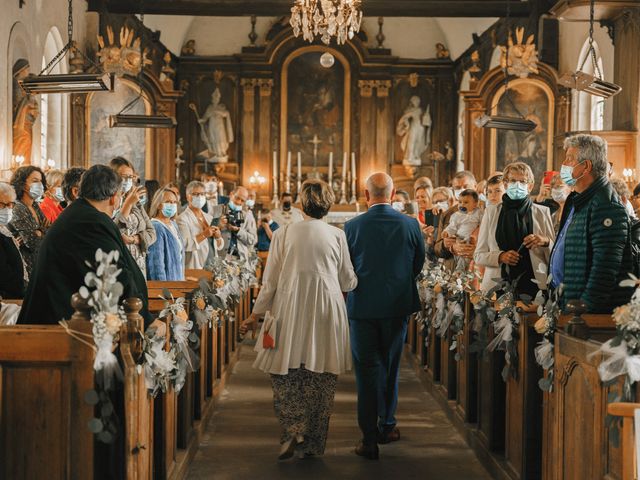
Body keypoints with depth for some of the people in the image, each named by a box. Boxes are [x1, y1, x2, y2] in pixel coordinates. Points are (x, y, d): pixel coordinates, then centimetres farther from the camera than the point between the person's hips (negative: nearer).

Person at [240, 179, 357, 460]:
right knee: (321, 378, 8)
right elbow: (348, 282, 7)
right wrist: (361, 278, 30)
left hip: (290, 312, -1)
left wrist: (256, 314, 12)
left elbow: (270, 281, 3)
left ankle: (293, 431, -7)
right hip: (327, 313, 1)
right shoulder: (337, 235, 2)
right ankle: (313, 443, 13)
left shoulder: (284, 233, 1)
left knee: (285, 374, 9)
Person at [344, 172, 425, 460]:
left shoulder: (352, 227, -10)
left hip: (363, 305, -2)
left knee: (367, 370, 4)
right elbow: (418, 265, 6)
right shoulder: (410, 225, -6)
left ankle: (369, 439, 2)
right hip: (398, 306, 2)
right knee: (390, 366, 18)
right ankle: (386, 426, 29)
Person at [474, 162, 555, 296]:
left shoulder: (542, 212, 8)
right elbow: (478, 255, 8)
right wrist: (500, 256, -10)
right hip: (497, 286, 1)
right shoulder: (492, 212, 10)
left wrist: (545, 242, -12)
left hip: (533, 285, 0)